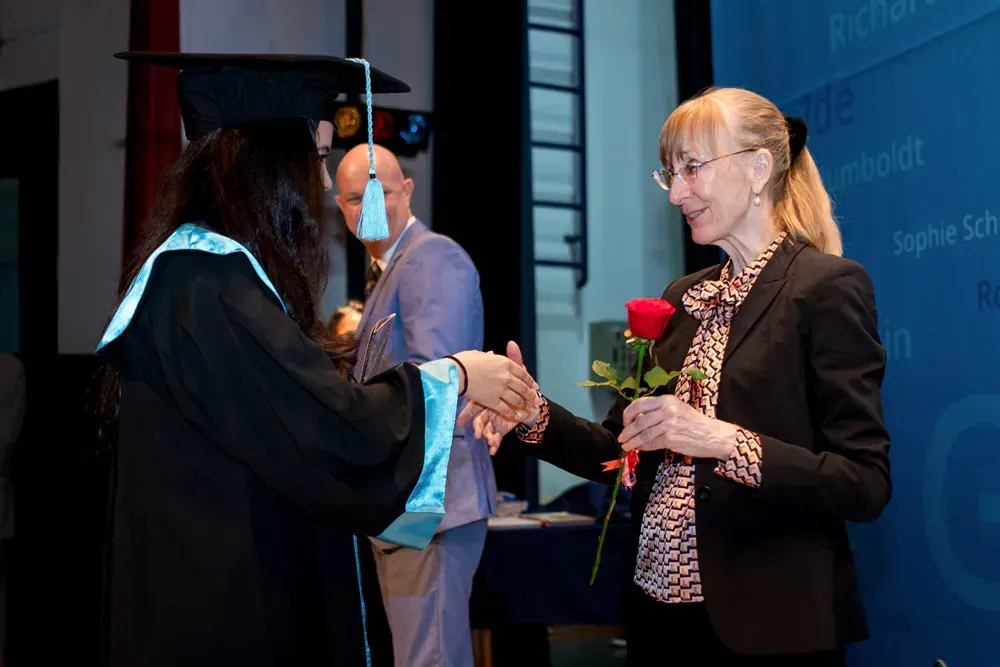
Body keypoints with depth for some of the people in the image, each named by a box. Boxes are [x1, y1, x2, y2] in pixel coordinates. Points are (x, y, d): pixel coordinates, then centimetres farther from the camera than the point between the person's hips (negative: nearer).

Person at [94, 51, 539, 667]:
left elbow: (304, 402, 13)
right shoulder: (208, 283, -21)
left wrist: (457, 399, 11)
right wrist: (452, 377, -9)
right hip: (234, 616, -10)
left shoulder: (202, 266, 11)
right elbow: (334, 434, -25)